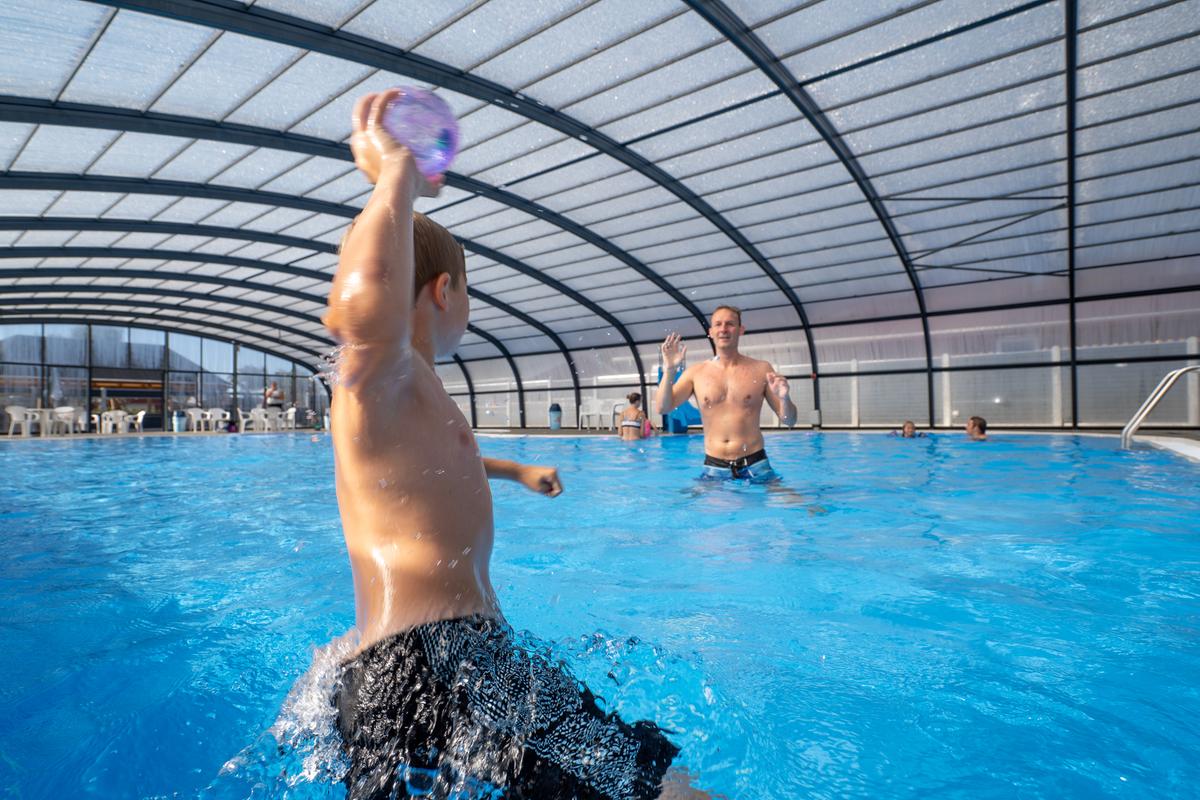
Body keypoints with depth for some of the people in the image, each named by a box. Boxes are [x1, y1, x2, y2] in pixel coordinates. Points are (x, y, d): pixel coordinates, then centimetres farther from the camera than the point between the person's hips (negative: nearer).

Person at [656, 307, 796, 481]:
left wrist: (784, 398, -17)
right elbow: (663, 408, -2)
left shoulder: (761, 370, 3)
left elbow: (789, 421, 5)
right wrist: (669, 370, -13)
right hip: (714, 468, 0)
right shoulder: (696, 373, 4)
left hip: (754, 466, 0)